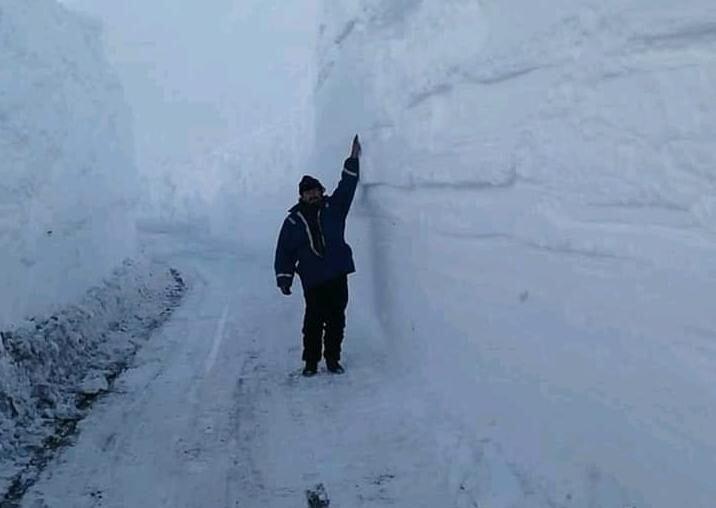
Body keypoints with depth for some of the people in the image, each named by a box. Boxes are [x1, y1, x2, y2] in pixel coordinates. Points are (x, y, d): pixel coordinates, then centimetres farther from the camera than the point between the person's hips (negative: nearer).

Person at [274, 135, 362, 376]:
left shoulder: (333, 208, 8)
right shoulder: (293, 221, 4)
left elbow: (346, 187, 1)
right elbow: (284, 252, 4)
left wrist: (353, 160, -6)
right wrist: (284, 278, -1)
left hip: (337, 275, 2)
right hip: (313, 280, -2)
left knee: (336, 320, 6)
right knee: (314, 321, -3)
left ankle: (332, 359, 19)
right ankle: (311, 362, 9)